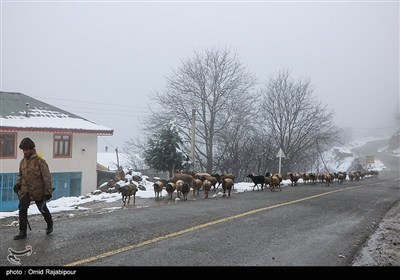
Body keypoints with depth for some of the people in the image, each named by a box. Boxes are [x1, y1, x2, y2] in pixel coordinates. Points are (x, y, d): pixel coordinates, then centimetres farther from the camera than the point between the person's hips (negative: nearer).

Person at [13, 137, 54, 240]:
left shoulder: (40, 161, -15)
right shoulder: (22, 161, 5)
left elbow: (47, 177, -15)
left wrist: (48, 191, -16)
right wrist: (18, 184, 1)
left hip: (38, 191, -5)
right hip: (25, 191, 5)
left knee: (43, 209, 13)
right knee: (22, 209, -5)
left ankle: (50, 224, 38)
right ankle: (22, 232, 3)